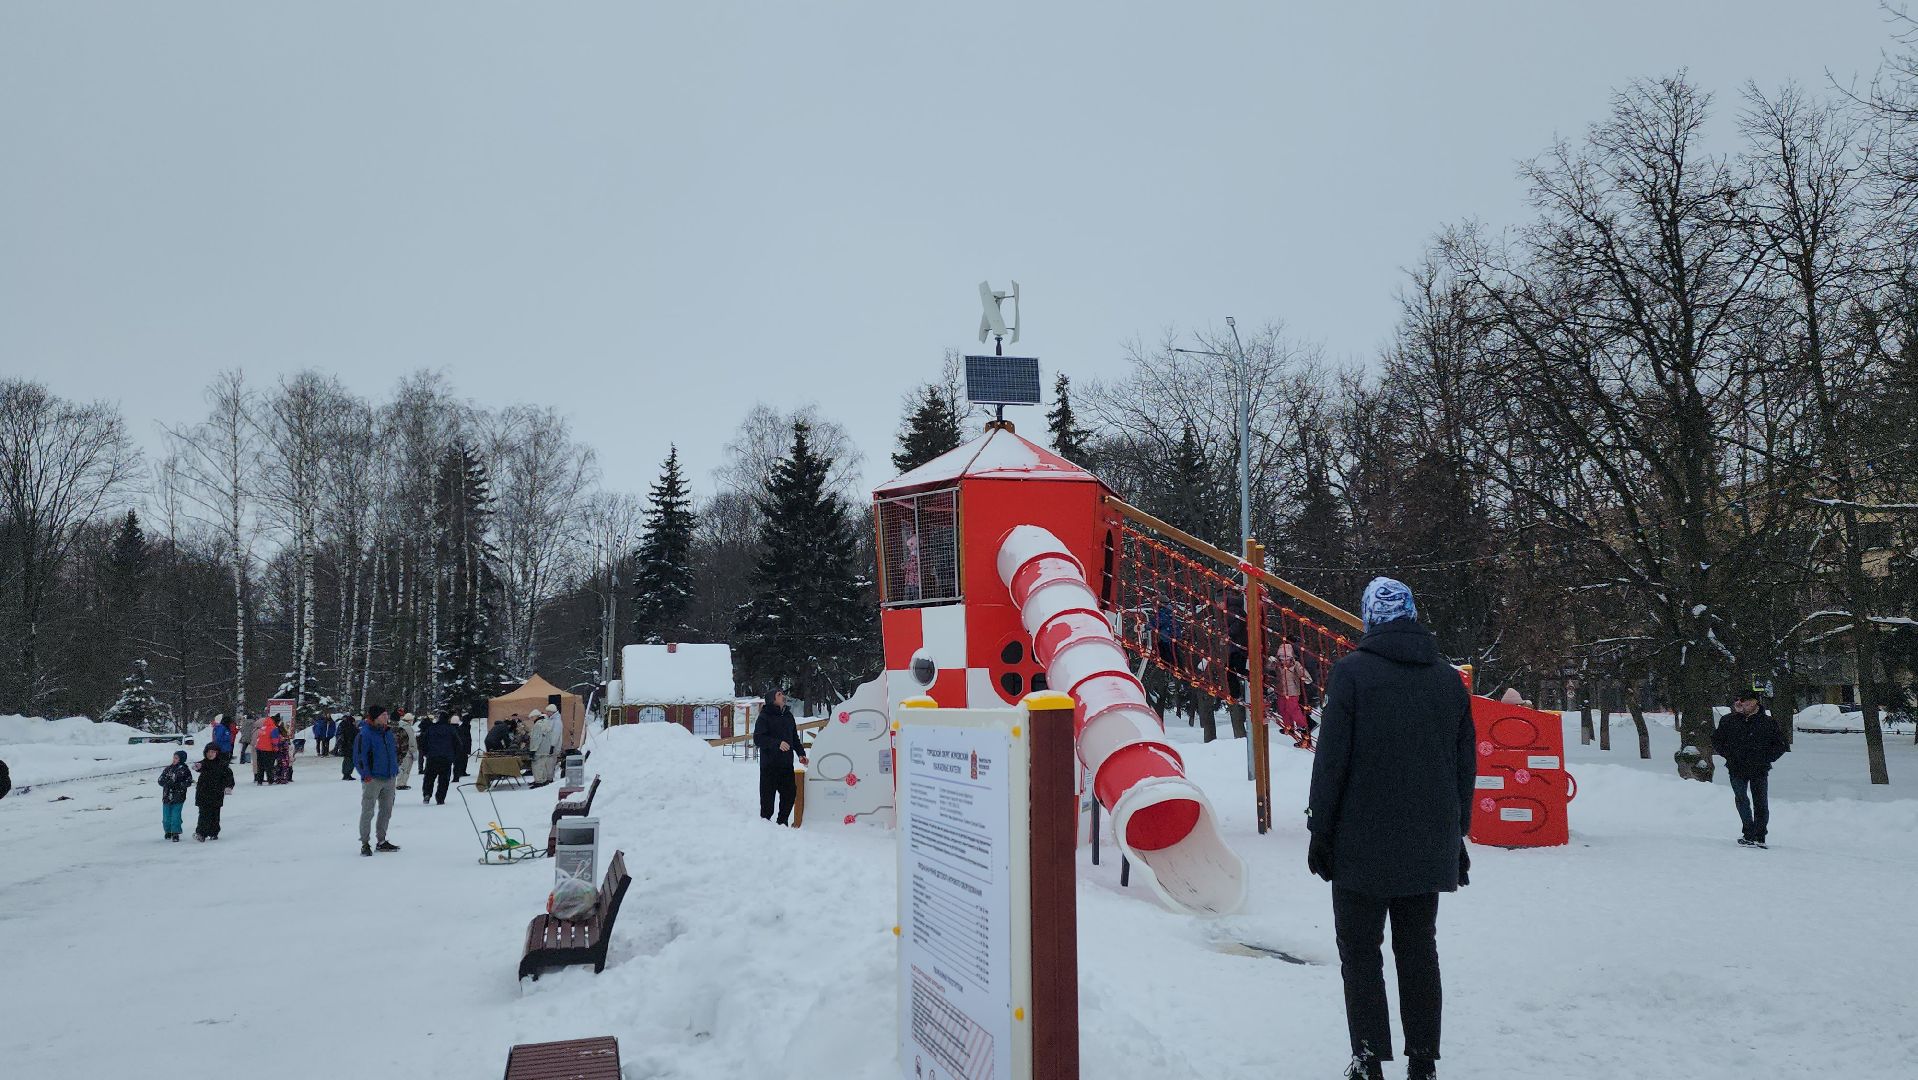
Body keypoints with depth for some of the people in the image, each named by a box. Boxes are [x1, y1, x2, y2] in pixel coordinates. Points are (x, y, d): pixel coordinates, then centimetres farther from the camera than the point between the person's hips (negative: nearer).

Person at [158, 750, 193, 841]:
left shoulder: (185, 770, -1)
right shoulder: (168, 769, 8)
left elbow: (188, 782, -5)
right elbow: (160, 781, 5)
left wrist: (177, 785, -17)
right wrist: (168, 783, -14)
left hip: (178, 798, -4)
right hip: (167, 797, 4)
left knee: (176, 816, -7)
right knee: (166, 817, 9)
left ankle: (175, 834, 1)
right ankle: (168, 832, 27)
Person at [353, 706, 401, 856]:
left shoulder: (389, 734, 11)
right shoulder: (365, 735, -12)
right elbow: (358, 757, -14)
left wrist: (396, 770, 14)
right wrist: (366, 775, -19)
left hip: (389, 779, 7)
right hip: (372, 780, -7)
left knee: (386, 811, 13)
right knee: (368, 812, -2)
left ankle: (382, 841, 23)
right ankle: (365, 843, 6)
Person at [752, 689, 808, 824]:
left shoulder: (788, 716, 16)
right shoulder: (765, 717, -5)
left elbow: (795, 738, 22)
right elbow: (758, 739, -15)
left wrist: (801, 753, 8)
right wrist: (777, 743, -28)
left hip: (787, 765, 6)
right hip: (769, 766, -6)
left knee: (790, 793, 5)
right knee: (768, 796, -2)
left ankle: (782, 823, 19)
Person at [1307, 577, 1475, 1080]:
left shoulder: (1352, 672, -10)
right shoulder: (1449, 679, 6)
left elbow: (1331, 760, -12)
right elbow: (1466, 766, 11)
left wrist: (1320, 830, -4)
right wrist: (1457, 834, 19)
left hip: (1362, 846, -4)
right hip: (1430, 847, 5)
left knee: (1360, 951, 5)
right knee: (1419, 951, 12)